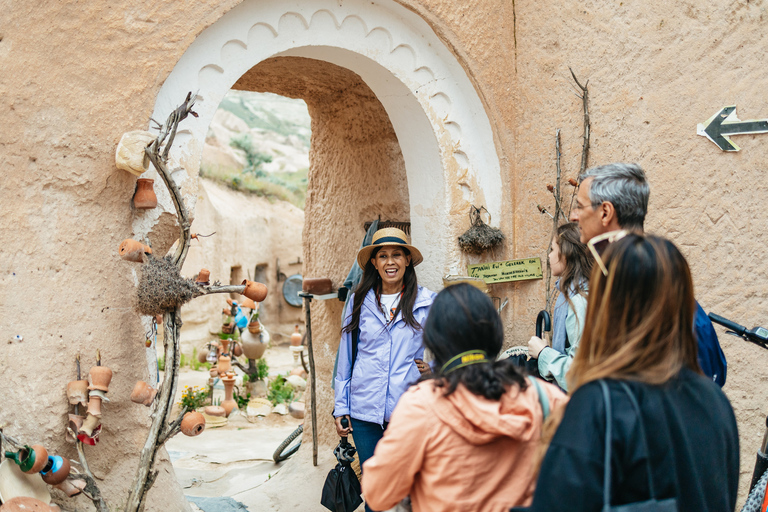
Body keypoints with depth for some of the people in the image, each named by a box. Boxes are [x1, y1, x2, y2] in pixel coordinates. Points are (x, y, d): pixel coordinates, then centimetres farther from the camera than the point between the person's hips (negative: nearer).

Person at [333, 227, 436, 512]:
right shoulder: (359, 302, 6)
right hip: (365, 411, 2)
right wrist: (341, 408, 8)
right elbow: (345, 357, 10)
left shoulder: (427, 303, 2)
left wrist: (433, 368, -8)